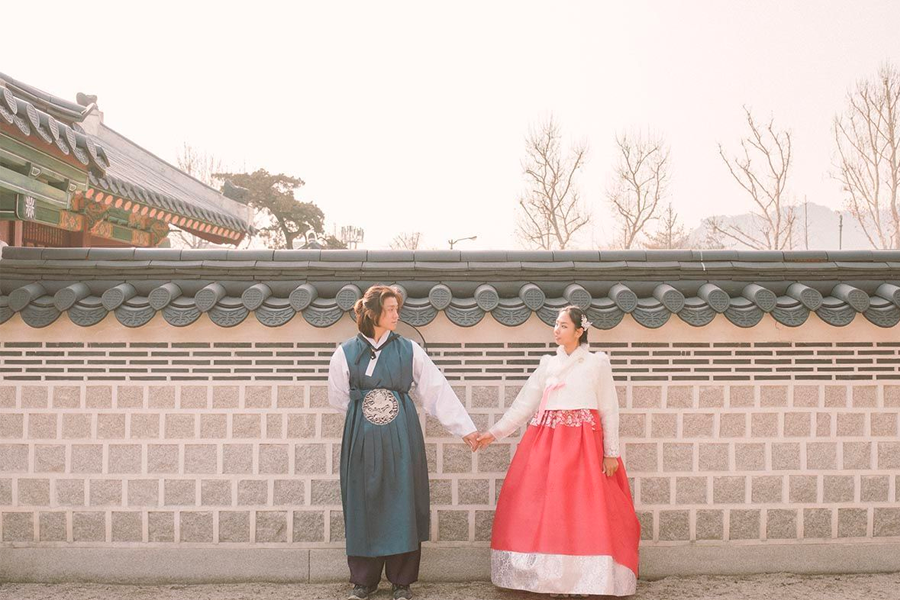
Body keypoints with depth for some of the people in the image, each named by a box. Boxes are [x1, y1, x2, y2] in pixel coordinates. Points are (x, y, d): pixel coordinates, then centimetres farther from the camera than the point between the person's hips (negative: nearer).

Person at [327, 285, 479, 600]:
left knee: (401, 502, 1)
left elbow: (438, 389, 3)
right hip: (362, 439, 0)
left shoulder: (408, 349, 3)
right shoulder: (346, 352, 4)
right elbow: (338, 397, 13)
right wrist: (365, 408, 6)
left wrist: (465, 428, 2)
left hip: (401, 437, 0)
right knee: (363, 503, 4)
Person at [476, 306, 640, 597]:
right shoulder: (548, 364, 12)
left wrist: (611, 452, -3)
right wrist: (494, 432, 6)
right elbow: (524, 404, 11)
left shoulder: (597, 363, 4)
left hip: (583, 444, -3)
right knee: (546, 509, 0)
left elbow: (609, 410, 2)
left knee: (581, 510, -7)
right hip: (546, 442, 4)